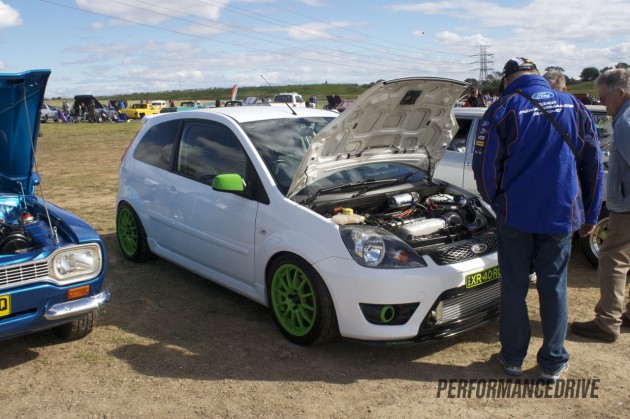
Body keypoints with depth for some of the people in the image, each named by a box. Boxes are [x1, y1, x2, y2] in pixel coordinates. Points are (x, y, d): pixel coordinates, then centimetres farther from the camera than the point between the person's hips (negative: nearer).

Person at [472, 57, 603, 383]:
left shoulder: (503, 109, -5)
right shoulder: (573, 106, 5)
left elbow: (484, 166, -6)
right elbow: (593, 163, 8)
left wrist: (497, 203, 12)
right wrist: (590, 214, 16)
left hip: (516, 215, -2)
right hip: (561, 215, 3)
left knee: (514, 287, 10)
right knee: (554, 288, 11)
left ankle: (513, 358, 20)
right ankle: (553, 363, 20)